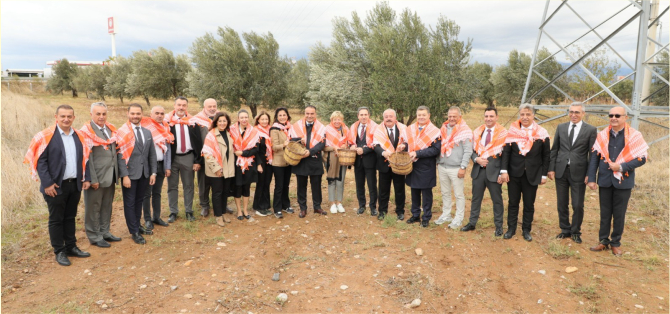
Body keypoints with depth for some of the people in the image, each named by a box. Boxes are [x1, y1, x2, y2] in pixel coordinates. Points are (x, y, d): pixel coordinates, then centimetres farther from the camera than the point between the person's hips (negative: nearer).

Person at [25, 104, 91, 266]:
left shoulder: (79, 136, 7)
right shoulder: (46, 136, -9)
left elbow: (85, 158, 11)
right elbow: (40, 161, -11)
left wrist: (86, 178, 5)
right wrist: (47, 183, -15)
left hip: (75, 185, 5)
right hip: (56, 186, -5)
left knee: (70, 217, 16)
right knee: (56, 220, 6)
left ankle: (71, 247, 27)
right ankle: (59, 252, 17)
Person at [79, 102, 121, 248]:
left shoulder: (111, 129, 8)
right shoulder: (86, 132, -11)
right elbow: (87, 158, -15)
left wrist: (116, 173, 8)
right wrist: (92, 179, -17)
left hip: (110, 176, 7)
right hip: (97, 177, -6)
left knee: (107, 206, 16)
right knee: (94, 207, 6)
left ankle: (105, 232, 29)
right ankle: (94, 236, 17)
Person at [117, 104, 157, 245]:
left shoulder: (147, 132, 9)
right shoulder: (122, 132, -8)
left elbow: (152, 154, 11)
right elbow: (120, 155, -12)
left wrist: (153, 172, 5)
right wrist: (124, 175, -17)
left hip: (145, 173, 5)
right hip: (130, 174, -5)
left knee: (139, 201, 16)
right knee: (130, 203, 5)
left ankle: (137, 225, 30)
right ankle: (134, 232, 14)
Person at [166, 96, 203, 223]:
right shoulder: (167, 120, -4)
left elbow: (198, 142, 3)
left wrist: (197, 161, -1)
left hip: (188, 157, 1)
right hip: (172, 158, -1)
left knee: (188, 186, 10)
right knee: (172, 187, 9)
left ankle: (189, 211, 22)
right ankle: (173, 212, 21)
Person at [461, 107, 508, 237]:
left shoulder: (503, 133, -6)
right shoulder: (477, 131, 7)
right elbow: (472, 149, 11)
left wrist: (502, 173, -10)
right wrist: (476, 159, -10)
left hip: (494, 171, -4)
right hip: (478, 170, 4)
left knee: (497, 200, 7)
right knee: (476, 198, 13)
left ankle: (498, 226, 21)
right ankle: (472, 223, 24)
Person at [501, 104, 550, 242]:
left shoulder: (541, 133, -3)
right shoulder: (512, 131, -2)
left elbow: (546, 156, 1)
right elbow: (506, 152, -2)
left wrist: (544, 174, -2)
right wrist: (504, 170, -8)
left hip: (532, 175, 0)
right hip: (514, 173, 1)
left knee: (529, 204, 9)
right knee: (513, 202, 10)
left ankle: (526, 230, 22)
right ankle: (511, 228, 22)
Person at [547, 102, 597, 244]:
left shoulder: (591, 130, -2)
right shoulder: (561, 127, 7)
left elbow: (593, 154, -4)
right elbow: (554, 149, 8)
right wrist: (551, 168, 1)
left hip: (578, 172, -3)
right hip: (561, 170, 3)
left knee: (578, 205, 5)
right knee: (562, 204, 11)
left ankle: (575, 232, 24)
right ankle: (565, 229, 27)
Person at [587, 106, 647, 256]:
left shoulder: (634, 136, -6)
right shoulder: (602, 135, 1)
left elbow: (641, 158, -7)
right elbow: (594, 158, 0)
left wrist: (621, 167, -19)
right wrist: (591, 179, -4)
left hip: (623, 181, -2)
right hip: (605, 180, 2)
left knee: (619, 214, 9)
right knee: (605, 213, 11)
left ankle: (616, 242, 23)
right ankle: (603, 240, 23)